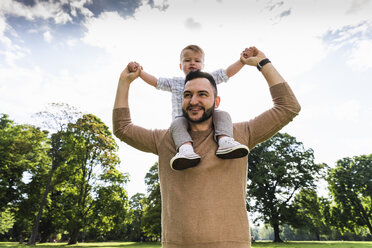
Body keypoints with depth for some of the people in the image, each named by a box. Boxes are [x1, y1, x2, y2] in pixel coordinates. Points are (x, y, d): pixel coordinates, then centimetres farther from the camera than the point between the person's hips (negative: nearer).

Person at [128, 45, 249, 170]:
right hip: (183, 119, -1)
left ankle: (225, 141, -44)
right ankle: (186, 148, -54)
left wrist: (242, 60, 6)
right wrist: (139, 72, 8)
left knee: (223, 115, -24)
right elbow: (155, 81, 21)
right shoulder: (174, 82, 24)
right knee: (176, 123, -33)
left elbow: (228, 72, 19)